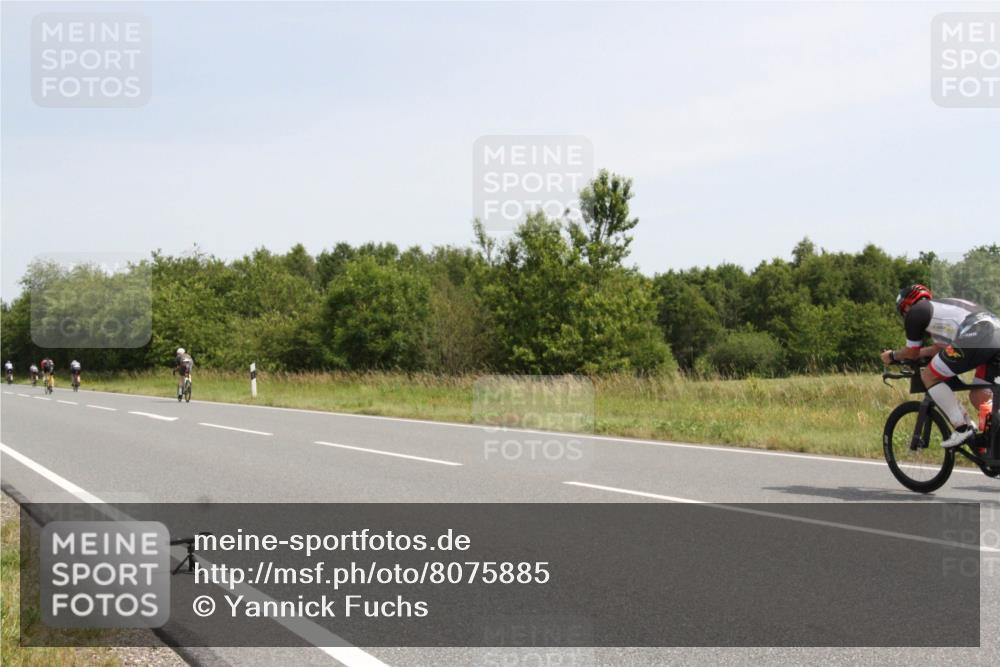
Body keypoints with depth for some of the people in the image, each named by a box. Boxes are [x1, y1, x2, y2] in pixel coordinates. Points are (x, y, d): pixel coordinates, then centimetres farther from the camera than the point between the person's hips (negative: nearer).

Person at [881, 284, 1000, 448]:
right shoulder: (945, 307, 38)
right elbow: (942, 347, 45)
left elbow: (912, 353, 21)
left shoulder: (915, 312, 14)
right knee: (978, 396, 18)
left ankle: (963, 429, 2)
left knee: (929, 376, 7)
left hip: (975, 338, -8)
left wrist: (892, 356, 39)